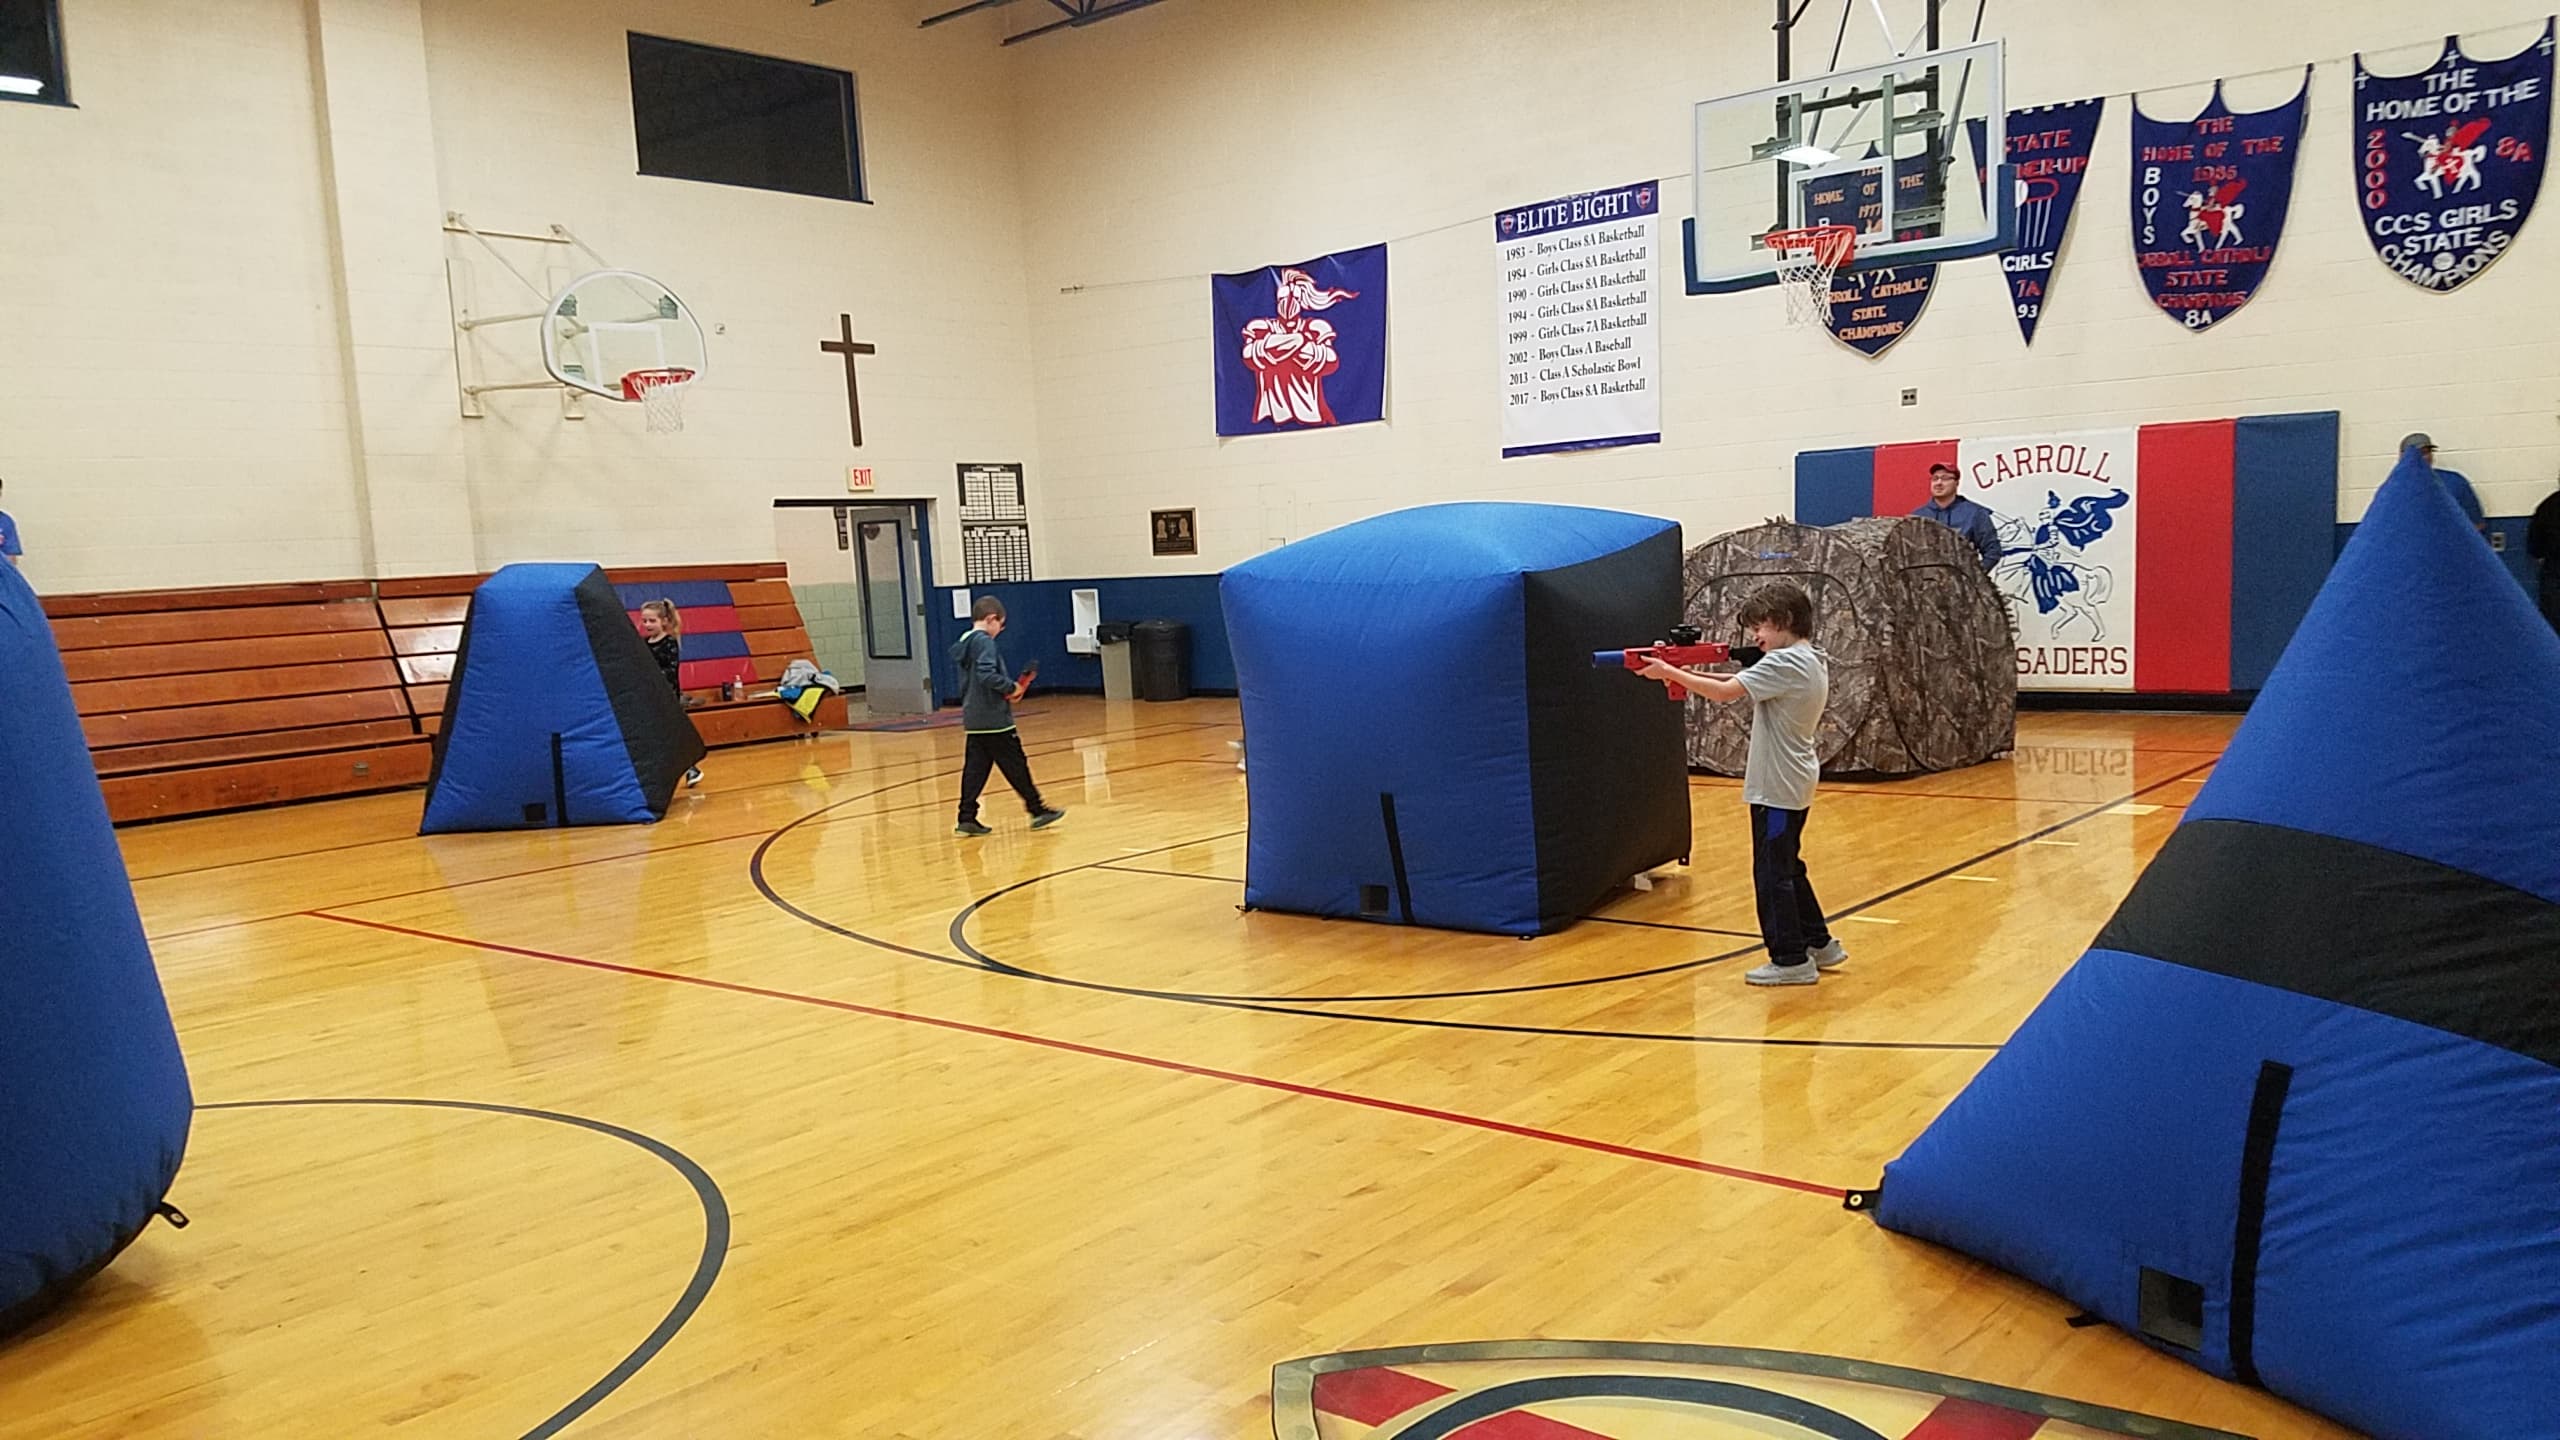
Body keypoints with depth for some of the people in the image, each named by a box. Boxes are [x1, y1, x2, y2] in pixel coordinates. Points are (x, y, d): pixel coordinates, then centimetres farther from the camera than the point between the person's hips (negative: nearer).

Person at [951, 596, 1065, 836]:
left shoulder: (964, 644, 14)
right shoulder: (984, 643, -14)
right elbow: (987, 675, -28)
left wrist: (1007, 689, 12)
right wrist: (1011, 687, -14)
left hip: (974, 719, 8)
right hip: (994, 720, -8)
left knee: (975, 769, 8)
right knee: (1016, 766, 1)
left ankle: (967, 819, 5)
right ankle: (1038, 810, 9)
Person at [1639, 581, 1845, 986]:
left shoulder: (1785, 663, -20)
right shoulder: (1810, 660, 11)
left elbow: (1725, 692, -24)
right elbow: (1740, 683, 9)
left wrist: (1669, 673, -16)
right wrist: (1686, 673, 1)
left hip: (1777, 786, -10)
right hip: (1793, 784, 10)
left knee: (1772, 873, -1)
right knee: (1786, 867, 20)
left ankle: (1791, 959, 6)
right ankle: (1818, 943, 29)